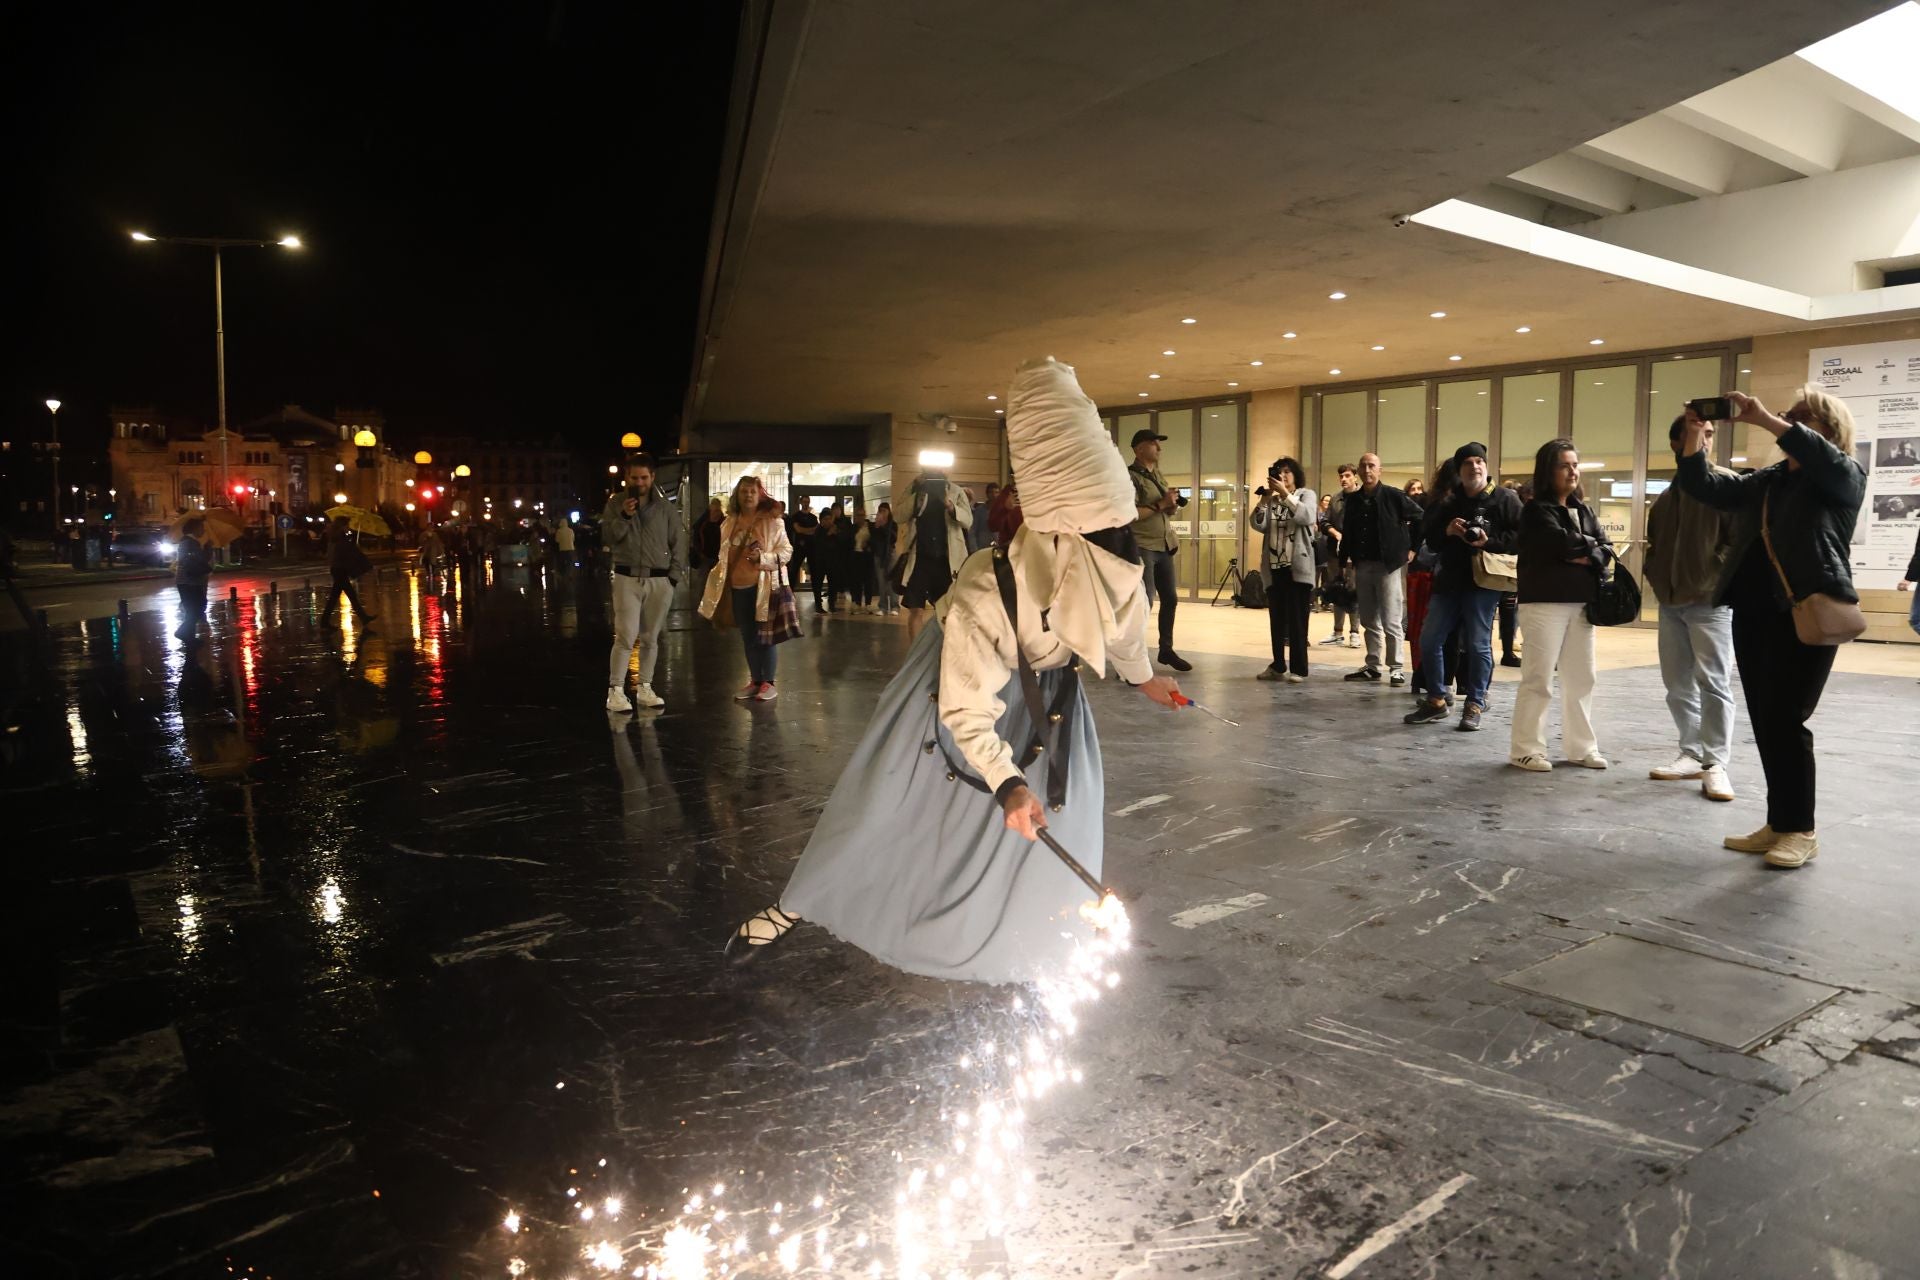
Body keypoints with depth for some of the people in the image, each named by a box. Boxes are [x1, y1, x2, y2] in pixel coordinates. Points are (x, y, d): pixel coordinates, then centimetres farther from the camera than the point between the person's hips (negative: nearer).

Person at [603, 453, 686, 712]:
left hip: (659, 580, 1)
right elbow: (607, 536, -2)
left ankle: (644, 688, 16)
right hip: (627, 578, -1)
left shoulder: (665, 506, 4)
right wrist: (623, 516, -16)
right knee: (626, 636, -8)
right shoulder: (616, 503, 4)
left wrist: (674, 576, -1)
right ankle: (615, 691, -3)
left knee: (650, 638, 7)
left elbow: (678, 542, 6)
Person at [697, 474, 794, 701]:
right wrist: (720, 578, 14)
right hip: (738, 587, 6)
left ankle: (768, 682, 8)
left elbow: (786, 551, -8)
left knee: (764, 636, -1)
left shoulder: (772, 521, -6)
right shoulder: (730, 523, 11)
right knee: (748, 637, 11)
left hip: (764, 586, -5)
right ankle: (755, 681, 20)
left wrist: (762, 558, -21)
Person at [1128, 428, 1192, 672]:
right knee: (1145, 601, -13)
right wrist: (1160, 505, -20)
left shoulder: (1158, 475, 17)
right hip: (1141, 546, -9)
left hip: (1164, 545, 9)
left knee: (1170, 598, 14)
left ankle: (1166, 650, 28)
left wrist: (1173, 506, 2)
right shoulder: (1130, 476, -9)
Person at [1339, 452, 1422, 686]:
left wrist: (1412, 548, -2)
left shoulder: (1393, 496, -6)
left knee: (1391, 621, -5)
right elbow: (1347, 533, 13)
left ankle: (1396, 668, 2)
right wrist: (1346, 561, 7)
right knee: (1369, 620, 11)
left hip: (1389, 564, -5)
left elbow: (1421, 519, -2)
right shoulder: (1353, 499, 9)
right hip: (1362, 565, 5)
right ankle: (1372, 666, 19)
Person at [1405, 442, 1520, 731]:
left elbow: (1519, 535, -7)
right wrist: (1446, 531, -8)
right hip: (1449, 580, 5)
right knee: (1429, 640, 4)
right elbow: (1429, 538, 12)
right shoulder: (1448, 503, 13)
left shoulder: (1505, 499, 0)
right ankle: (1436, 700, 15)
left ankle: (1475, 705, 8)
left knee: (1478, 644, -3)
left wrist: (1489, 543, -19)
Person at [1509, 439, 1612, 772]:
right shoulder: (1536, 510, -4)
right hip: (1545, 602, -7)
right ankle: (1526, 749, 2)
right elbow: (1562, 542, -19)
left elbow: (1606, 550, 8)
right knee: (1539, 679, -5)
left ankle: (1581, 747, 19)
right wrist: (1589, 544, -1)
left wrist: (1587, 557, -13)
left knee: (1581, 678, 10)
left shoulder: (1583, 510, 16)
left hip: (1581, 603, 7)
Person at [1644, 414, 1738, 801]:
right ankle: (1692, 754, 18)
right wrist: (1656, 578, 6)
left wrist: (1718, 579, -18)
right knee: (1678, 684, 9)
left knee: (1713, 682, -8)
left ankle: (1715, 764, -5)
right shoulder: (1666, 497, 16)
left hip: (1710, 600, -7)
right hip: (1671, 603, 7)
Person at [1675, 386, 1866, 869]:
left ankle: (1801, 830, 4)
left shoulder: (1844, 477, 1)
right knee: (1764, 722, 8)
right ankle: (1779, 824, 17)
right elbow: (1705, 487, 9)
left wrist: (1764, 420, -26)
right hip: (1753, 613, 7)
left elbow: (1820, 456, -22)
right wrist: (1694, 433, -3)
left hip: (1806, 613, -6)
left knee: (1784, 721, -8)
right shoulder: (1765, 481, 18)